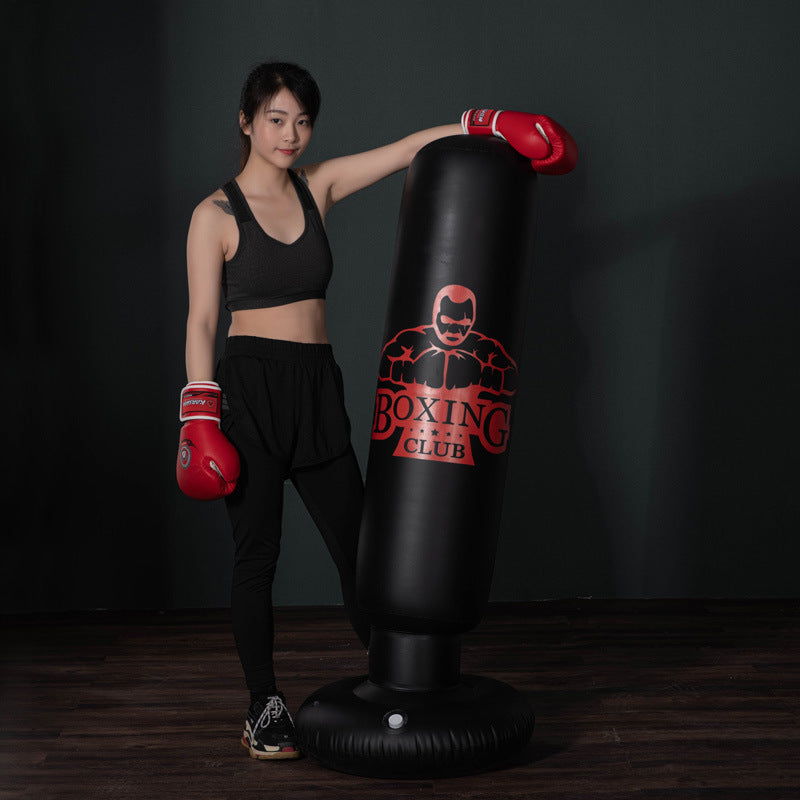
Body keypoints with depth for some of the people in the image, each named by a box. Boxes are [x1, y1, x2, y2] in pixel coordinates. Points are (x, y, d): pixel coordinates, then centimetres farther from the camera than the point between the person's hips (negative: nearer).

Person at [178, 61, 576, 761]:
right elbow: (202, 320, -5)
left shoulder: (318, 186, 9)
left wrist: (487, 127, -5)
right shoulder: (216, 215, -3)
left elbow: (412, 147, 7)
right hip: (249, 387, -4)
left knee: (356, 543, 4)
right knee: (257, 552, 1)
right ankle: (265, 707, 14)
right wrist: (200, 417, -11)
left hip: (318, 389, 4)